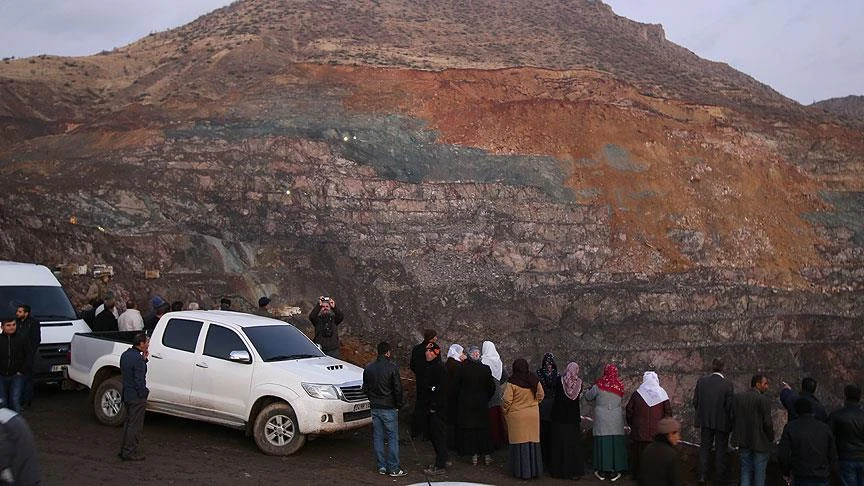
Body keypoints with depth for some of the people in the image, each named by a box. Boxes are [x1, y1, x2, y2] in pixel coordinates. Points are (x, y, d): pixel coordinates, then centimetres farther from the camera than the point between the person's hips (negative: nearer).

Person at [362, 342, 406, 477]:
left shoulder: (369, 368, 5)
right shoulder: (392, 368, -13)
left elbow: (365, 388, 12)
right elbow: (398, 389, -11)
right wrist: (398, 404, 2)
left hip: (375, 408, 5)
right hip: (389, 408, -5)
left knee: (377, 437, 11)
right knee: (392, 438, 0)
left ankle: (382, 467, 16)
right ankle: (393, 468, 1)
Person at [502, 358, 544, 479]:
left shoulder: (511, 382, -13)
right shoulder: (535, 380, 0)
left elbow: (507, 400, -11)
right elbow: (540, 395, 9)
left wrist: (504, 411, 6)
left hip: (517, 416, -4)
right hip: (533, 415, 4)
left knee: (520, 443, 3)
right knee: (533, 442, 11)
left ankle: (522, 471, 9)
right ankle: (534, 469, 18)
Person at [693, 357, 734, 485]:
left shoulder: (701, 381, -8)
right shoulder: (727, 384, -17)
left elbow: (695, 401, -3)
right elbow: (731, 406, -15)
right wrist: (730, 422, 0)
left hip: (705, 421, 2)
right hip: (722, 422, -2)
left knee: (705, 447, 15)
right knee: (721, 450, 13)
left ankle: (702, 476, 12)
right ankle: (719, 478, 21)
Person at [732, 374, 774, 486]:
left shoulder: (737, 397, -1)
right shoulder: (764, 400, -17)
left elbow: (732, 417, 1)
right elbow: (767, 423, -16)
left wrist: (738, 434, 12)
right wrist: (771, 438, 2)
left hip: (743, 440, 4)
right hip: (760, 441, -4)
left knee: (746, 470, 15)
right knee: (760, 472, 12)